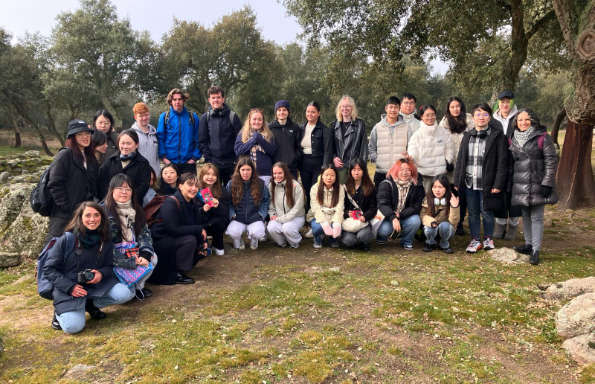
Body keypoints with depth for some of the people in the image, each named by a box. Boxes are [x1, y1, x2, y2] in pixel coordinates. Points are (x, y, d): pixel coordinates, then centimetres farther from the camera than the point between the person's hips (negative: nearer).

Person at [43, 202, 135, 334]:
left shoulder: (105, 241, 1)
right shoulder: (67, 239, -11)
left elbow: (110, 266, 7)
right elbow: (49, 269, -7)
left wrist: (101, 273, -17)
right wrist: (69, 287, -18)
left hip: (96, 285, 4)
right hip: (68, 288, -4)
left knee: (126, 293, -21)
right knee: (73, 326, -25)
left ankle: (91, 304, 6)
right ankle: (60, 311, 11)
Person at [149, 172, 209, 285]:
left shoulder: (193, 203, 3)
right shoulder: (171, 203, -22)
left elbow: (199, 223, 8)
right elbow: (173, 229, -30)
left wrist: (203, 241, -10)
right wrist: (199, 229, -23)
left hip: (174, 240, 9)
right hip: (159, 242, -9)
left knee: (203, 249, 4)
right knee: (190, 240, -27)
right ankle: (175, 275, -13)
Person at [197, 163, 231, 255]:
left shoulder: (222, 191, -1)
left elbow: (225, 213, -6)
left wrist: (218, 205, -26)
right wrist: (202, 210, -26)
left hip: (218, 223, 1)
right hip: (202, 223, -1)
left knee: (217, 222, -32)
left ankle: (218, 246, -2)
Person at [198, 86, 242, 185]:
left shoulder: (232, 116, 2)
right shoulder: (205, 118, 6)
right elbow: (202, 141, 6)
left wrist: (237, 159, -7)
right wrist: (208, 158, -4)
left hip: (230, 163, -1)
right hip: (212, 164, 1)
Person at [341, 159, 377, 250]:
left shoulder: (370, 188, 9)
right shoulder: (345, 187, 10)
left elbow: (373, 207, 6)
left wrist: (365, 216, -14)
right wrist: (347, 213, -13)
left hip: (364, 220, 0)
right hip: (348, 220, 0)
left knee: (363, 236, -32)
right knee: (348, 240, -28)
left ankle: (364, 243, 7)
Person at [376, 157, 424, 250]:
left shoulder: (416, 187, -3)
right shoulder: (386, 184, -10)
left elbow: (416, 207, -9)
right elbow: (383, 204, -21)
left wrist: (400, 215, -23)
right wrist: (393, 218, -37)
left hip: (405, 217, 2)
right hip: (387, 218, -2)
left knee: (416, 220, -28)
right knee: (384, 229, -31)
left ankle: (406, 241, 2)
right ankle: (382, 237, 10)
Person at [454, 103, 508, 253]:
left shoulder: (497, 136, -1)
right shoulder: (467, 136, 12)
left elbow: (502, 161, -5)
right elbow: (460, 160, 12)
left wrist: (498, 184, -12)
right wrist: (457, 182, 6)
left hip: (486, 183, -4)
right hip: (469, 183, 4)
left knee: (486, 212, 6)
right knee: (473, 213, 10)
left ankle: (488, 238, 26)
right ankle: (475, 240, 22)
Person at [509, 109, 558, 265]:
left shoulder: (543, 138, -4)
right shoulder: (513, 140, 11)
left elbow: (551, 161, -7)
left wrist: (547, 183, -13)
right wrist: (510, 184, 14)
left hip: (537, 185, -5)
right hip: (520, 186, 5)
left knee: (536, 217, -3)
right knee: (525, 216, 13)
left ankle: (536, 250, 1)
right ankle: (528, 244, 25)